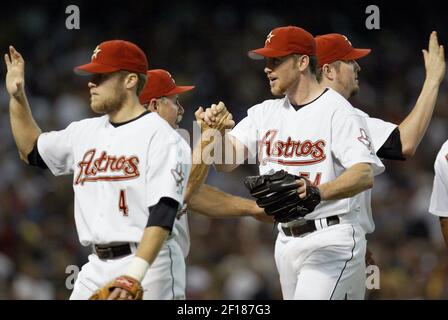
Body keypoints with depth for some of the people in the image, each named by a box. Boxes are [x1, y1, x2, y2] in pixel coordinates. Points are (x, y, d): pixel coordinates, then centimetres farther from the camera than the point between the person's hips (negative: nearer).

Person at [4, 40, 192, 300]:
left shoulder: (161, 137, -9)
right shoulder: (85, 132, 15)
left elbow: (163, 212, -19)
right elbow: (32, 151, 32)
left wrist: (135, 274, -29)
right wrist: (17, 96, 19)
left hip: (149, 262, -7)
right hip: (97, 267, 7)